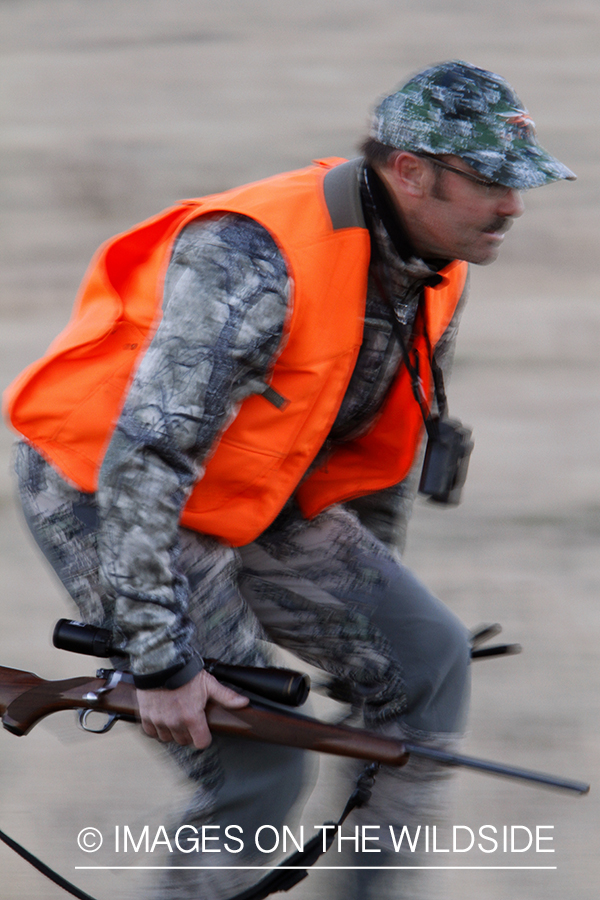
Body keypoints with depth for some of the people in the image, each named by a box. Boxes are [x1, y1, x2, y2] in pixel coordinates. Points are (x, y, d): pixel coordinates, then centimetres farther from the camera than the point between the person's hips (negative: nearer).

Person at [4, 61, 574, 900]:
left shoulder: (436, 275, -4)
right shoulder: (255, 262, -32)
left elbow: (390, 434, 14)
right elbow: (144, 462, -34)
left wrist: (373, 593, 22)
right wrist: (162, 662, -33)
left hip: (251, 501, 8)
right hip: (105, 497, -8)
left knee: (426, 656, -2)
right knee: (258, 770, -14)